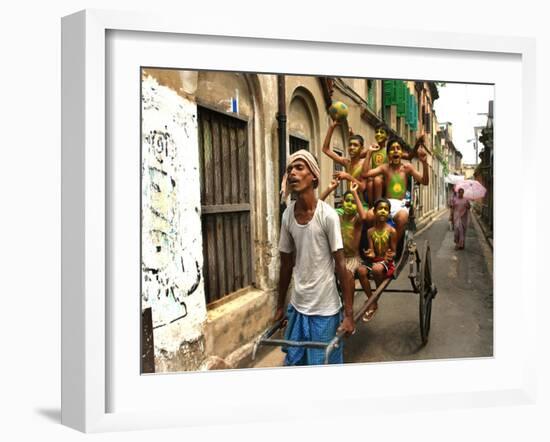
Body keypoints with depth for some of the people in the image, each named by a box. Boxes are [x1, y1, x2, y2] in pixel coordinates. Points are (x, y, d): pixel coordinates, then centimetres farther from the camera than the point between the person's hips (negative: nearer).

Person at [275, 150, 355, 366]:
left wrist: (348, 313, -12)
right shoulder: (287, 215, 0)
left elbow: (340, 264, -12)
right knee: (293, 362, 13)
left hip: (324, 309, -5)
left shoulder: (327, 215, -15)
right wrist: (280, 306, 15)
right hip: (297, 306, 5)